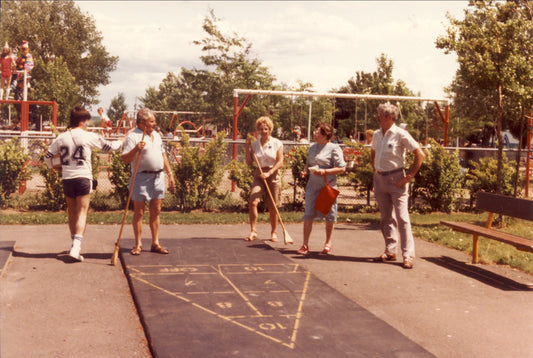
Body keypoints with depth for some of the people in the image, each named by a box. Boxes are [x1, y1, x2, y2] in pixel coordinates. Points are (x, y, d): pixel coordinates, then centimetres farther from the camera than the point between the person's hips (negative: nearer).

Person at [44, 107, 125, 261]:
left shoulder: (61, 138, 6)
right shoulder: (88, 137, -5)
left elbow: (48, 156, 13)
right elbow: (108, 146, 5)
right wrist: (123, 141, 22)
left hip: (67, 179, 4)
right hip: (83, 177, -4)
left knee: (72, 212, 18)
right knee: (82, 212, -3)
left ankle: (75, 243, 30)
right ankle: (76, 247, -16)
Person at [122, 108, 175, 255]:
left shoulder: (156, 135, 15)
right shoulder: (133, 136, -9)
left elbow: (163, 155, 22)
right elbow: (125, 159, -15)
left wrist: (170, 174, 18)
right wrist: (135, 149, -31)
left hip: (158, 177, 6)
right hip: (141, 178, -6)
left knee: (156, 212, 9)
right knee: (139, 212, 1)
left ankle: (155, 243, 16)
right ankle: (138, 244, 10)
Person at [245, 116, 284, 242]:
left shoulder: (277, 143, 1)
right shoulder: (254, 144, 8)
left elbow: (280, 162, -6)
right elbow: (249, 162, 5)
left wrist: (269, 173, -17)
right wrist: (247, 147, -3)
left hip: (273, 175, -2)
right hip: (258, 175, 2)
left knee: (272, 207, 3)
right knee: (253, 202, -17)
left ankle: (273, 232, 20)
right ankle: (253, 232, -13)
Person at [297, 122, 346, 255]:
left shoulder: (334, 148, -8)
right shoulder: (312, 147, 11)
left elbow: (342, 168, -10)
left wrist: (325, 172, -20)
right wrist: (305, 171, 2)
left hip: (328, 186, -5)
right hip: (313, 184, 5)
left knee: (329, 215, 6)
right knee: (308, 214, -1)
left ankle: (328, 244, 21)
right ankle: (305, 245, 4)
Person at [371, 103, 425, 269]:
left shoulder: (401, 134, -12)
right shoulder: (377, 134, 8)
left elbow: (420, 155, -11)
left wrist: (409, 176, -12)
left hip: (396, 179, -6)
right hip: (380, 179, 6)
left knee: (402, 217, -7)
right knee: (386, 217, 11)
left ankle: (408, 255, -5)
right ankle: (390, 251, 20)